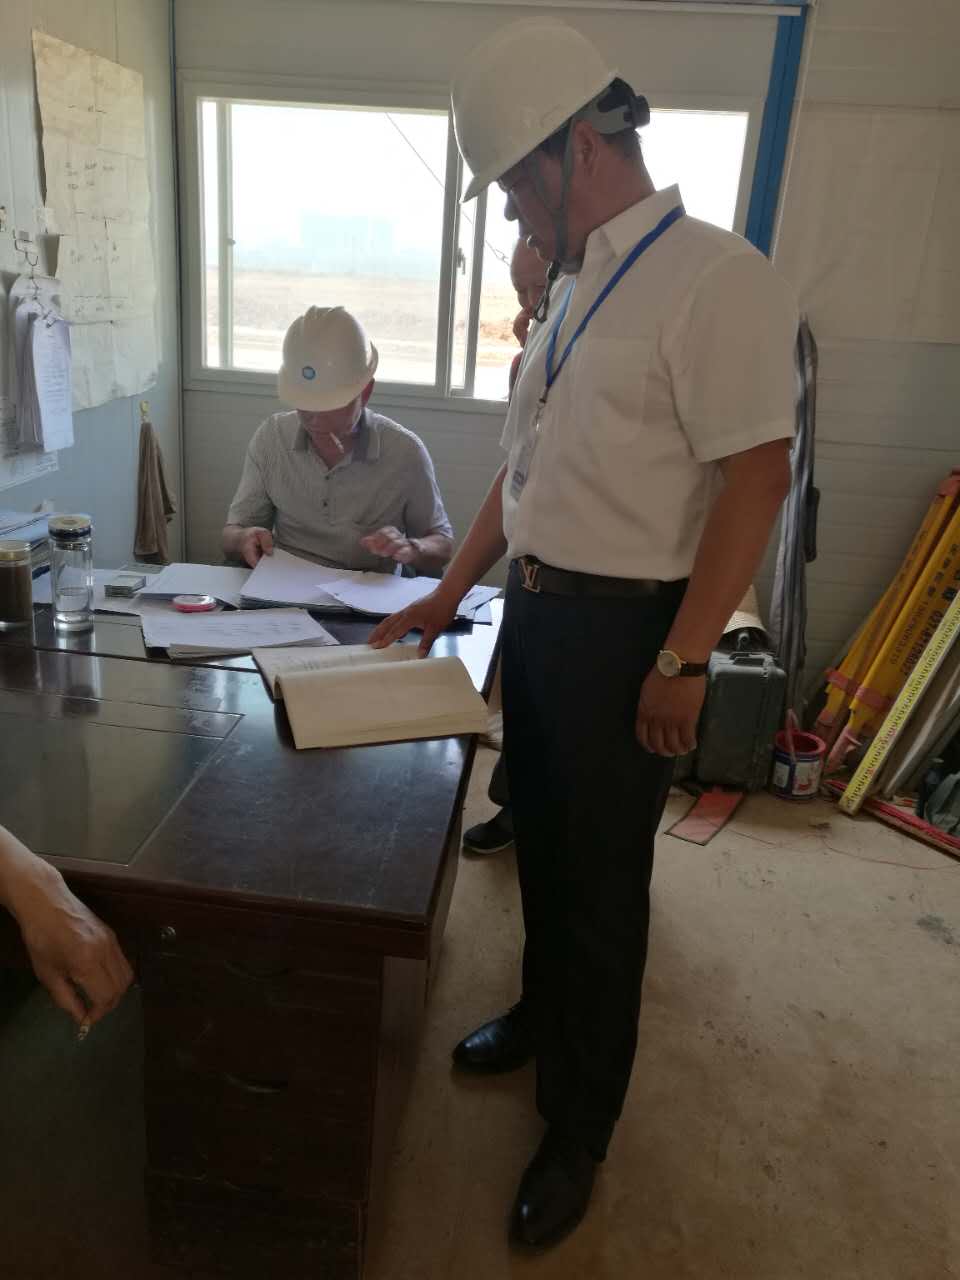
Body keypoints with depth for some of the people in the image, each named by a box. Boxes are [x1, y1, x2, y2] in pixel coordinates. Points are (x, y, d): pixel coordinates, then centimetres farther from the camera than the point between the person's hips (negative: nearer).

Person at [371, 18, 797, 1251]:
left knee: (602, 880, 7)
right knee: (539, 844, 21)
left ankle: (578, 1130, 30)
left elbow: (757, 475, -19)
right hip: (535, 608, 8)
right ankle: (541, 1016, 47)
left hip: (621, 629, -8)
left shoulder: (713, 278, -15)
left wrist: (683, 661, -19)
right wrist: (448, 595, 14)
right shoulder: (572, 288, 11)